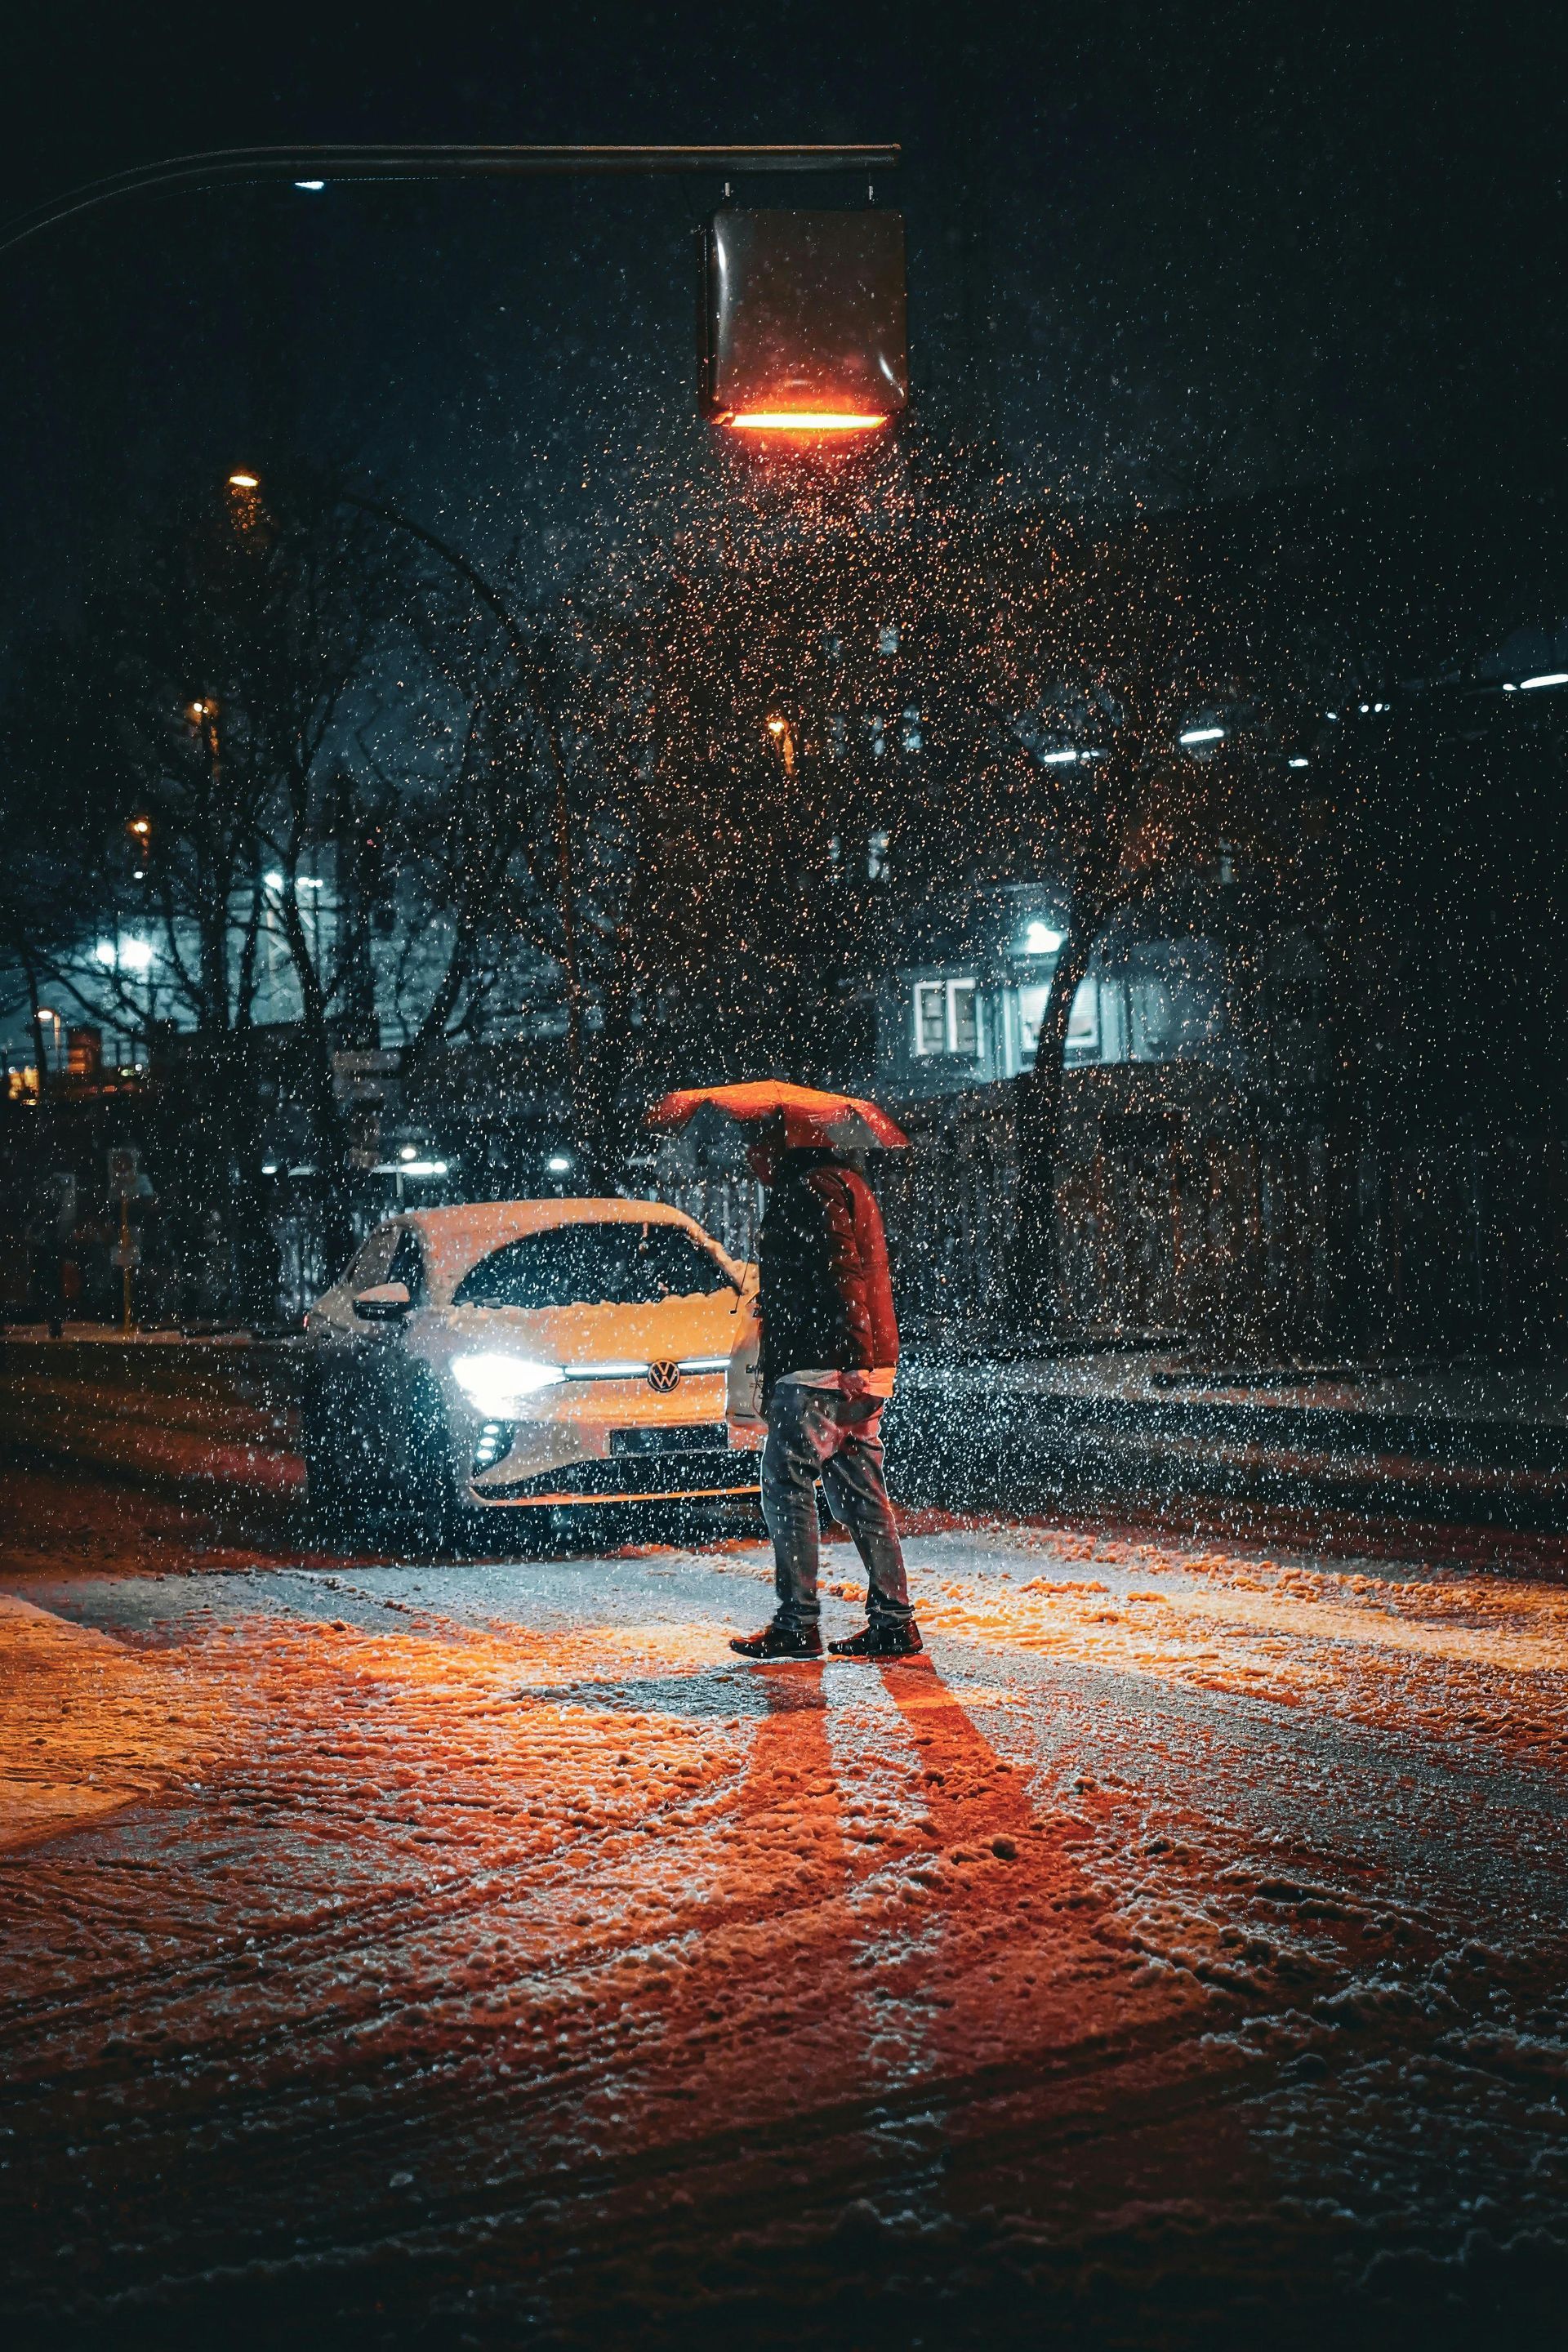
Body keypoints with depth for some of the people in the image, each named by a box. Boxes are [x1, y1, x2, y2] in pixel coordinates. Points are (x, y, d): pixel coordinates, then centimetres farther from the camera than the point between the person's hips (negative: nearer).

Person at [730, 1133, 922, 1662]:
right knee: (860, 1493, 10)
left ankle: (797, 1625, -6)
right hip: (866, 1370, 10)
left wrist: (850, 1365, -24)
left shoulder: (813, 1188, -9)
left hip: (824, 1366, -10)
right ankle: (894, 1622, 8)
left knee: (786, 1485, -5)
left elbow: (840, 1274, -20)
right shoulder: (847, 1183, 22)